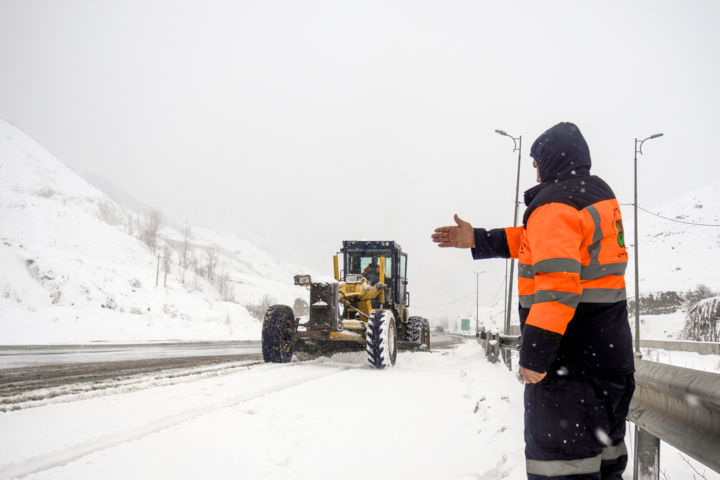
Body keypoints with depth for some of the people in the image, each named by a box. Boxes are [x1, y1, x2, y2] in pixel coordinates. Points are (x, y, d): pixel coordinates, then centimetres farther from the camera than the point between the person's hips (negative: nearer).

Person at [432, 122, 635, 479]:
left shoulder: (555, 203, -15)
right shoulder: (599, 194, 14)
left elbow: (557, 280, -26)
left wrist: (536, 351, -28)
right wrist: (478, 240, 21)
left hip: (570, 352, -10)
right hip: (610, 349, 10)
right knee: (603, 450, 20)